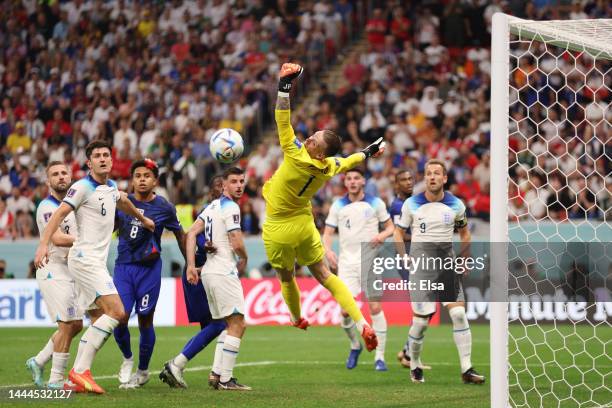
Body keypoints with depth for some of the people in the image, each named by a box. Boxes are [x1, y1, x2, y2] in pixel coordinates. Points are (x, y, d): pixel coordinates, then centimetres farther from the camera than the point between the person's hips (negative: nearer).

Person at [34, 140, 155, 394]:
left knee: (98, 321, 6)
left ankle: (77, 377, 8)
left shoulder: (111, 187, 15)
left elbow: (123, 202, 38)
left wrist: (142, 219, 53)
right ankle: (81, 371, -17)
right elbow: (59, 214, -16)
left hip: (97, 262, 9)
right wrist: (44, 244, -28)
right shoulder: (83, 187, -9)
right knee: (116, 311, -18)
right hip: (85, 258, -9)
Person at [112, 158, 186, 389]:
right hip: (123, 266, 2)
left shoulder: (164, 208, -2)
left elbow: (180, 235, 11)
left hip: (149, 268, -2)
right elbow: (111, 227, 20)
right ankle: (127, 359, 19)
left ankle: (143, 370, 19)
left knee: (145, 320, 1)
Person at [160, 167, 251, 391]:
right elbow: (237, 243, -16)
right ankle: (225, 379, -9)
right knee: (237, 325, -7)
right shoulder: (230, 207, -11)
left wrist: (190, 265, 4)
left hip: (209, 271, 9)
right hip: (223, 272, -9)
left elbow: (191, 233, 10)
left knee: (232, 325, 14)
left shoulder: (212, 206, 16)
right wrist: (244, 259, 5)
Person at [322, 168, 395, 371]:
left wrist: (382, 235, -13)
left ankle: (379, 357, -3)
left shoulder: (375, 203, 3)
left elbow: (390, 226, 9)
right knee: (345, 310, -6)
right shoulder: (338, 206, 8)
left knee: (375, 307, -9)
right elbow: (328, 232, 8)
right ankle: (355, 345, 22)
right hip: (346, 262, 2)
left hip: (370, 262, -2)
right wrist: (328, 250, -11)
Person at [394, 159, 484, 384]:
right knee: (421, 320, -5)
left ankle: (466, 369, -6)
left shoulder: (456, 205, 3)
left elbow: (465, 233, 19)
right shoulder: (412, 204, 0)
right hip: (420, 263, -2)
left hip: (448, 263, 2)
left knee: (459, 314, -10)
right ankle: (414, 365, 17)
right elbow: (398, 232, 11)